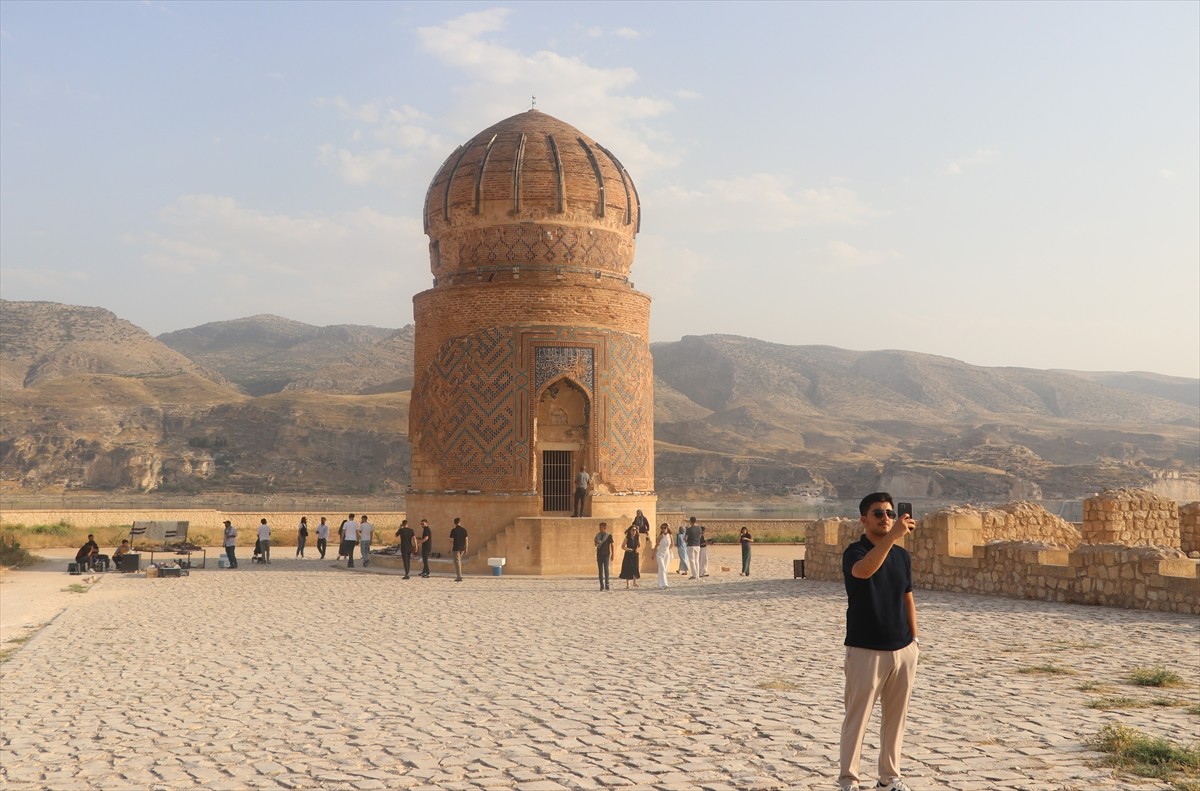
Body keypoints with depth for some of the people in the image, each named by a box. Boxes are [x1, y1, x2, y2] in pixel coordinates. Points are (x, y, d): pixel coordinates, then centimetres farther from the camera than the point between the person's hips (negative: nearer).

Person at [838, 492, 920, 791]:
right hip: (866, 651, -6)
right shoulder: (855, 552, -11)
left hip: (903, 650, 6)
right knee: (857, 718, 2)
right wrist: (891, 536, -46)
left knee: (896, 717, 14)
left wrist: (914, 639, 10)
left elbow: (907, 599, 16)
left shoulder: (902, 555, 9)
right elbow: (864, 570, -36)